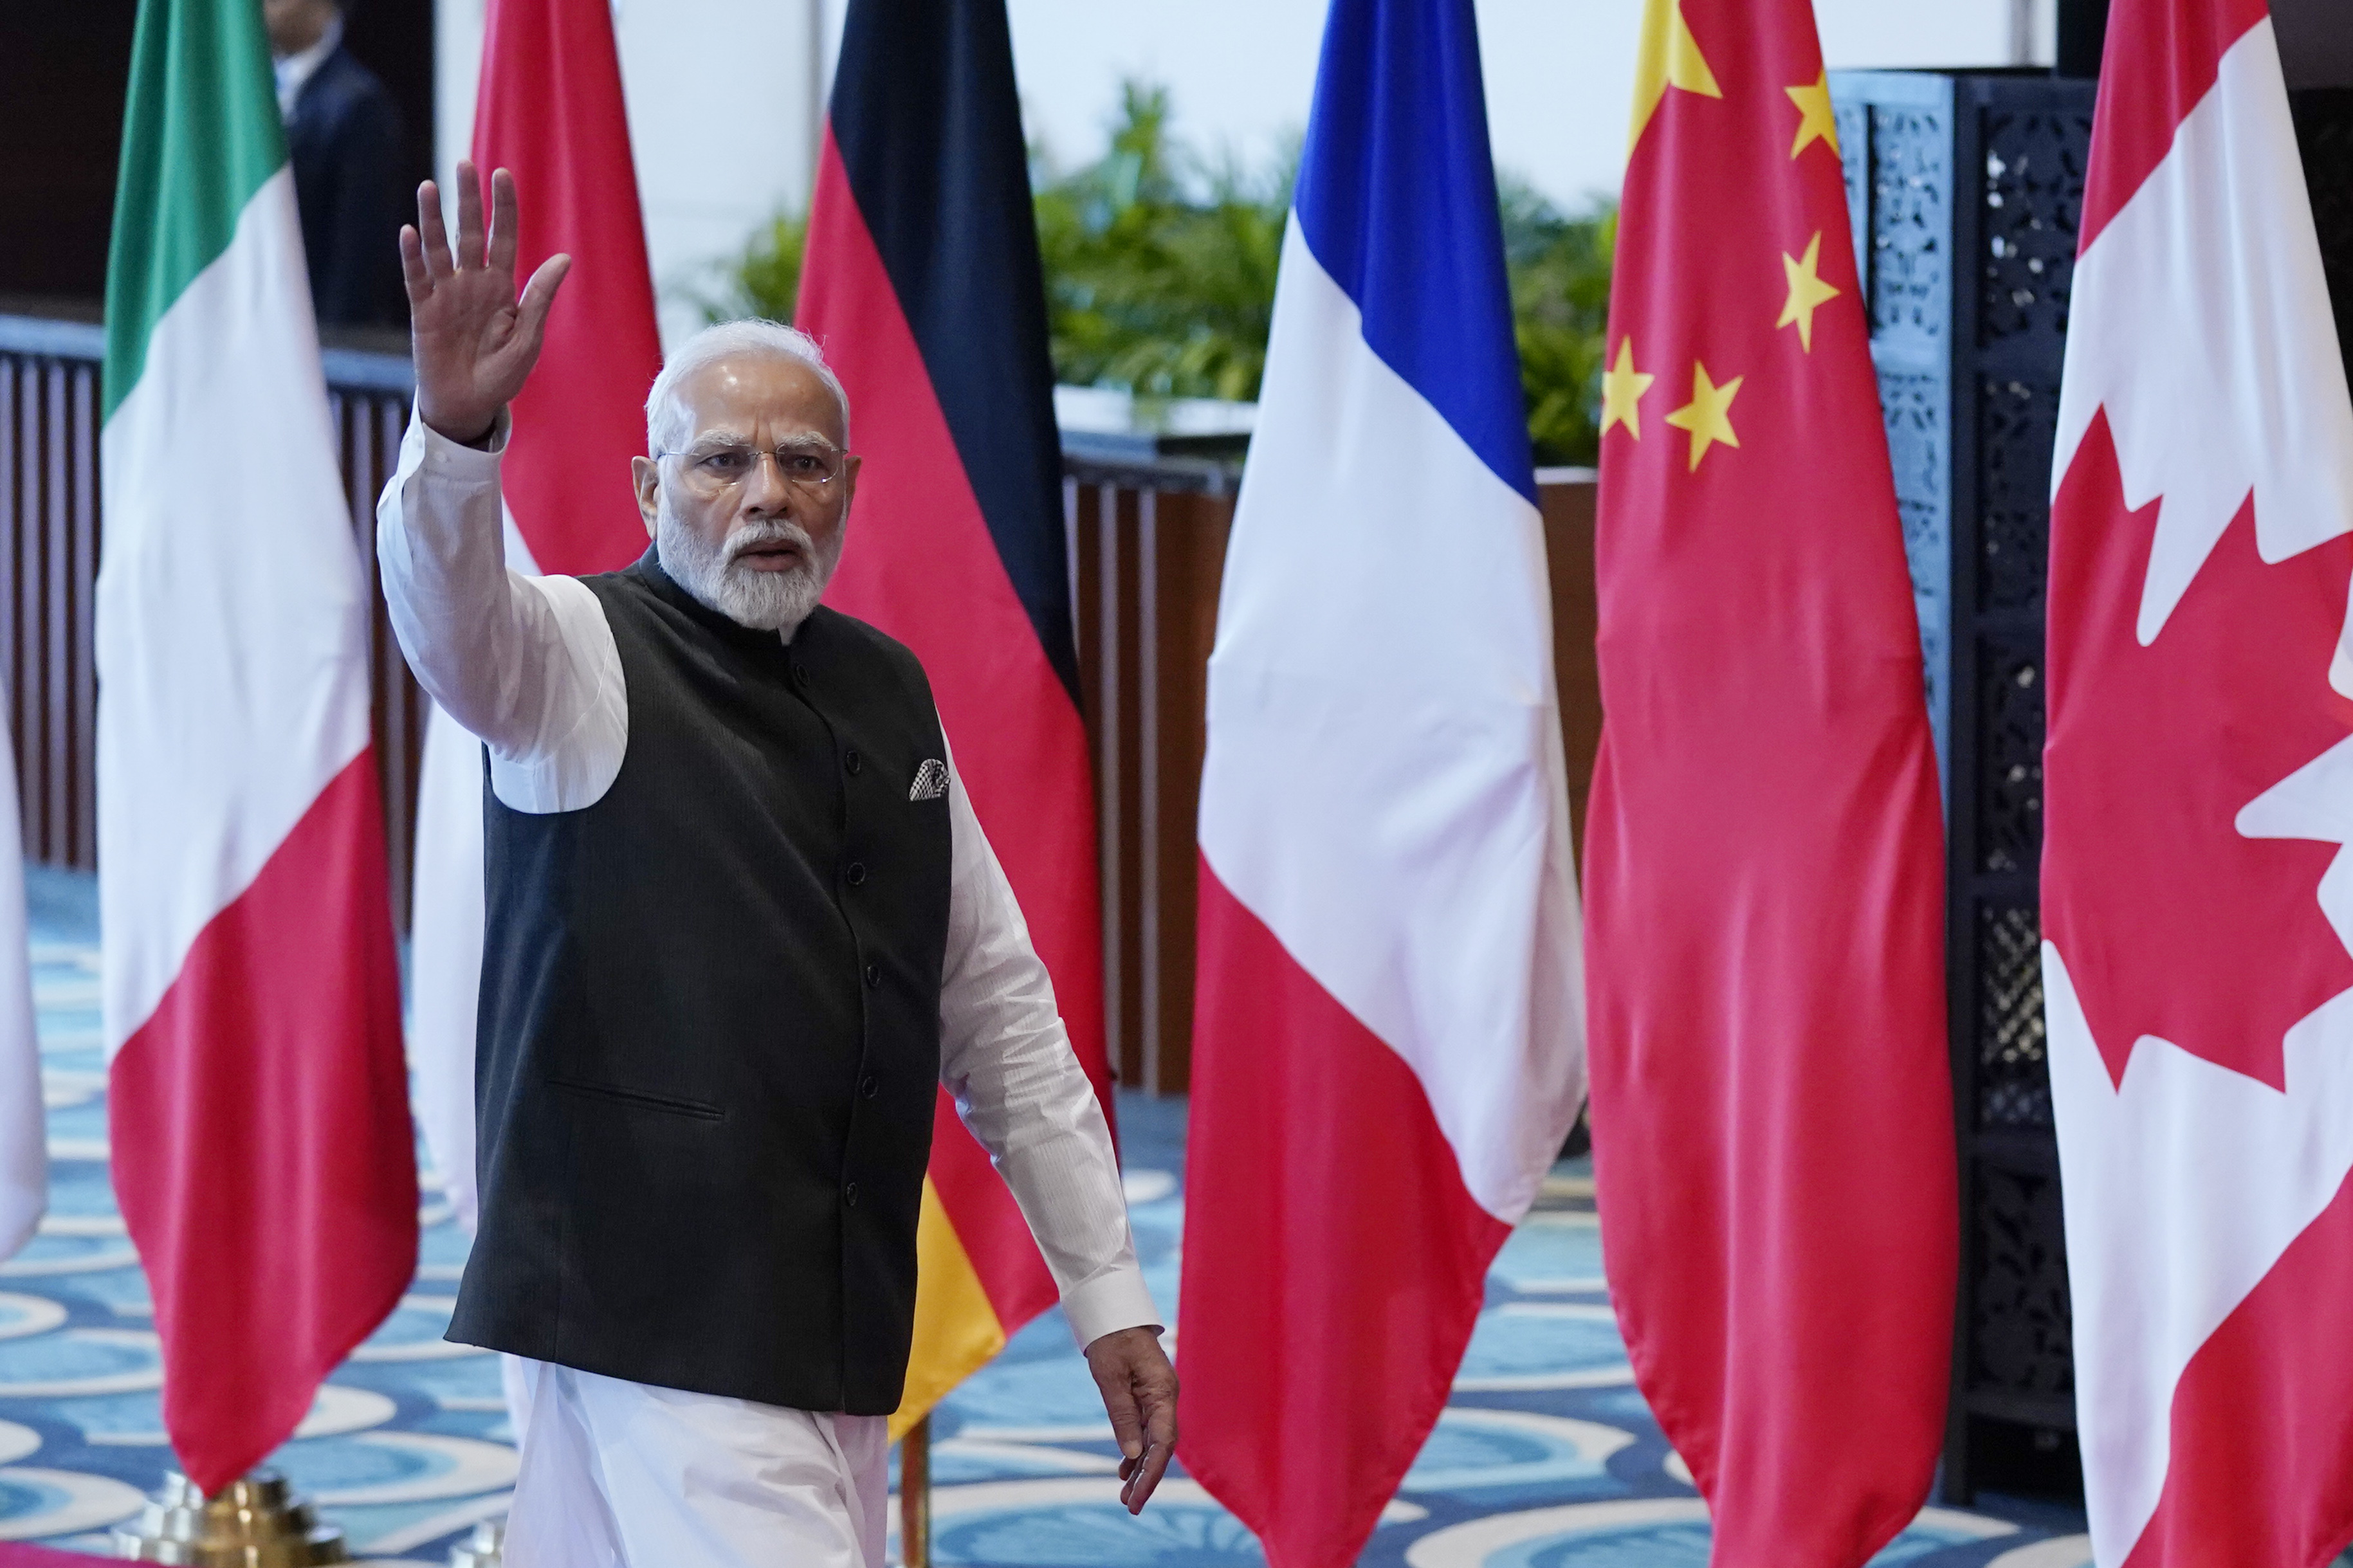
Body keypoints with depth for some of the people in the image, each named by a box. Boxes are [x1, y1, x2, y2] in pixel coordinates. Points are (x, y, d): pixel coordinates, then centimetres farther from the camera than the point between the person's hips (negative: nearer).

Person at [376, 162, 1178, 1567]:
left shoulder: (890, 693, 16)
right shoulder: (585, 657, -2)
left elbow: (997, 1004, 19)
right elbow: (455, 623, -27)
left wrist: (1109, 1291, 16)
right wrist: (457, 432, -48)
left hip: (841, 1327, 6)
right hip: (662, 1324, -6)